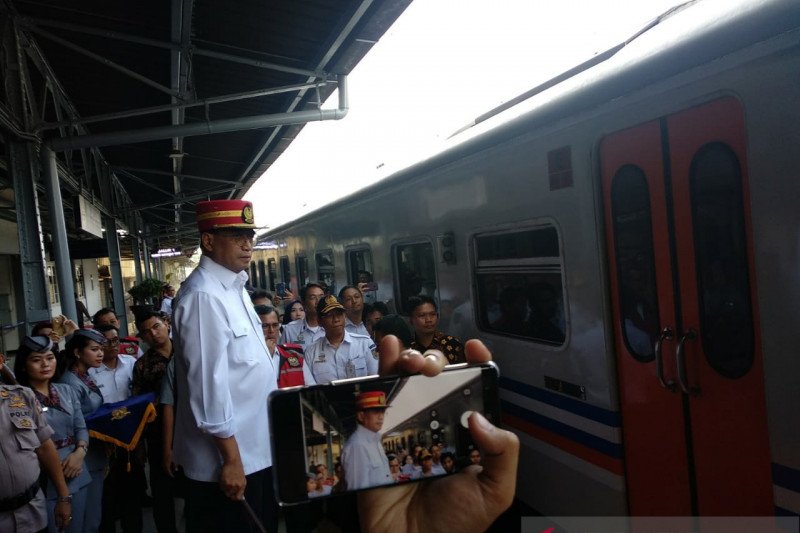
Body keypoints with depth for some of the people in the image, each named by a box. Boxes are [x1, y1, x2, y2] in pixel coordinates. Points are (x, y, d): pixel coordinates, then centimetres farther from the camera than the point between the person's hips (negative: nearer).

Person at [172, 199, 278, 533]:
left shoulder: (233, 287, 9)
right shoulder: (203, 296, -21)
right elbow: (208, 383, -23)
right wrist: (231, 459, -20)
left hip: (256, 449, 9)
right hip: (229, 458, -9)